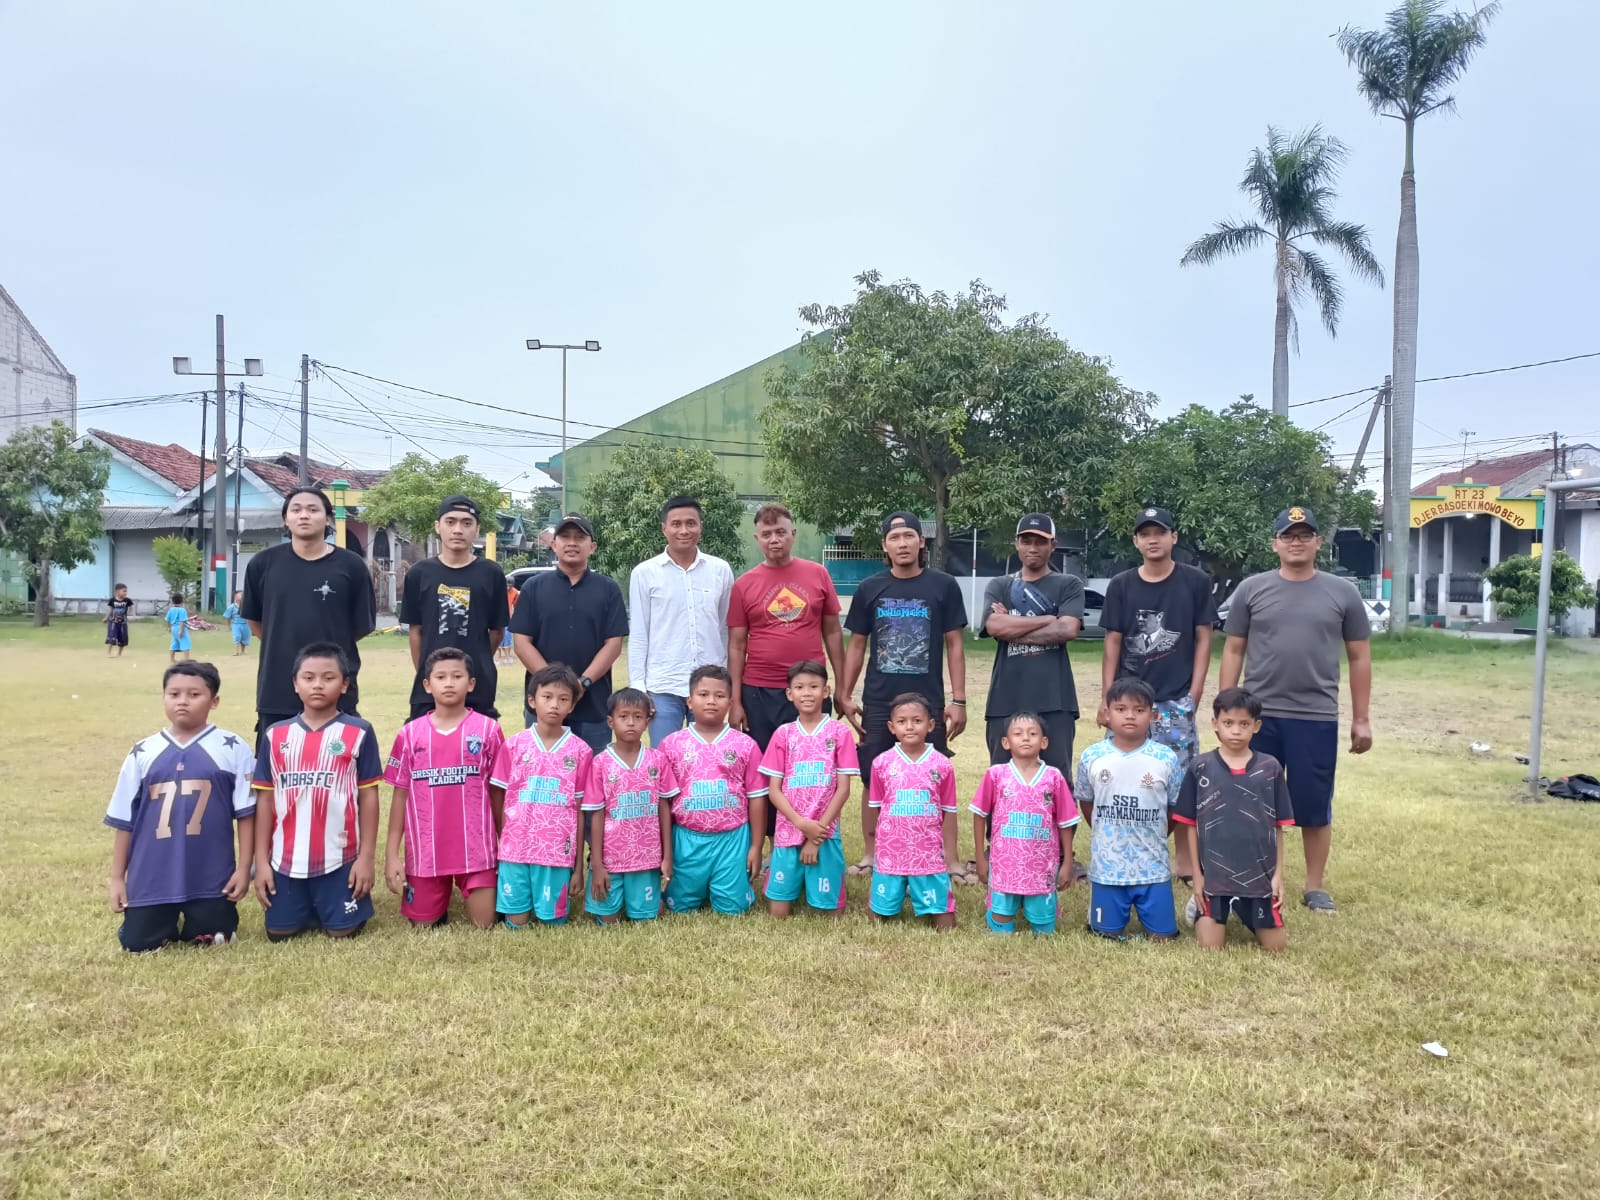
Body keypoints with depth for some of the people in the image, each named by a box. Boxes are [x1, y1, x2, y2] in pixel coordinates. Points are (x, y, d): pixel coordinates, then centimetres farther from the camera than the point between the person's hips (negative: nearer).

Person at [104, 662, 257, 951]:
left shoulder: (233, 749, -5)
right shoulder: (142, 753, 1)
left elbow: (246, 813, -2)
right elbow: (124, 820, 6)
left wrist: (243, 868, -4)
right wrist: (117, 877, 6)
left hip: (211, 877, -2)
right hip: (151, 878, 2)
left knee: (212, 941, 3)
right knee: (138, 945, 3)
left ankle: (195, 923, 37)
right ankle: (169, 922, 36)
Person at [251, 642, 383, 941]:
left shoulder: (359, 733, -5)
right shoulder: (275, 735, 3)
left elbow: (368, 796, -3)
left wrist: (366, 857, -6)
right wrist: (261, 861, 4)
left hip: (340, 858, -3)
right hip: (286, 859, 3)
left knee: (343, 933, 0)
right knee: (279, 934, 7)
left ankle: (357, 903, 32)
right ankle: (310, 910, 38)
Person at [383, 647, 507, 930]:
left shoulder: (488, 729, -4)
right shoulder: (411, 734, 0)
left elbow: (497, 791, 3)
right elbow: (400, 794, 4)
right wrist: (391, 854, 1)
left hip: (475, 848, -1)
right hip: (424, 850, 2)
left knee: (484, 925, -1)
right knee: (422, 926, 10)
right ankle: (441, 897, 42)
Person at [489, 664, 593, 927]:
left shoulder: (580, 751, -2)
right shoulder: (513, 746, 1)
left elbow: (581, 810, 1)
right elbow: (502, 802, 6)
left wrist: (579, 866, 2)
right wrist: (498, 850, 3)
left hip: (557, 853, -1)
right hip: (515, 850, 1)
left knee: (554, 922, 3)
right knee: (516, 924, 5)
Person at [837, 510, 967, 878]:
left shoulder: (943, 586, 0)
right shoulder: (869, 589, 4)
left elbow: (954, 644, 1)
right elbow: (856, 645, 8)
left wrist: (958, 700, -3)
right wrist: (845, 695, 2)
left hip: (929, 702, -1)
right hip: (878, 703, 1)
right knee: (874, 780, 7)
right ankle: (870, 855, 20)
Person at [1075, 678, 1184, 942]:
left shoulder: (1166, 758, -9)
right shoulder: (1091, 756, -6)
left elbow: (1176, 806, 4)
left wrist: (1152, 836, 8)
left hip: (1153, 867, 0)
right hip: (1107, 867, 1)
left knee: (1162, 937, 5)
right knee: (1107, 934, 8)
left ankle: (1143, 908, 34)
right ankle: (1122, 909, 38)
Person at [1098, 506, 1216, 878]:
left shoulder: (1195, 582, 1)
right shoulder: (1121, 585, 5)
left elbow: (1203, 639, 2)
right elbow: (1112, 643, 5)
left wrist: (1194, 694, -5)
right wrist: (1106, 698, -1)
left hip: (1176, 701, -2)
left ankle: (1186, 860, 11)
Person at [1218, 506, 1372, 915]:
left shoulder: (1342, 593, 4)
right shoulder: (1252, 589, 3)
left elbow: (1360, 658, 7)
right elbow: (1233, 651, 5)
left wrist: (1361, 719, 5)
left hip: (1317, 718, 0)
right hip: (1259, 715, 0)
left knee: (1315, 805, 7)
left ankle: (1315, 887, 22)